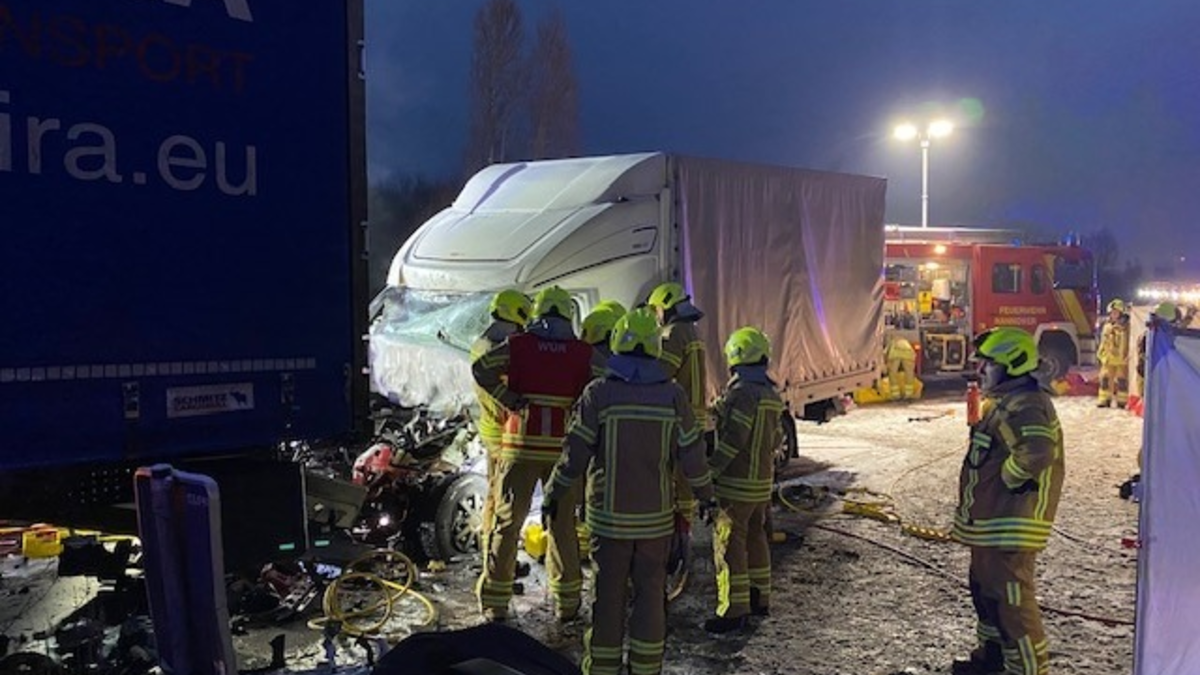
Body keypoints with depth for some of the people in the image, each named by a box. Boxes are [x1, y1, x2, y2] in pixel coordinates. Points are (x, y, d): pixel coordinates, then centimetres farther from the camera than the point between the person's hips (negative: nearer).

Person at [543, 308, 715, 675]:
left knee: (609, 594, 9)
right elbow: (691, 456, -3)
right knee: (649, 593, 12)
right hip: (656, 515, 1)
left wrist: (554, 495, 3)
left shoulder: (599, 394, -11)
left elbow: (575, 455, -9)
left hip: (609, 514, -1)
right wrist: (706, 494, 13)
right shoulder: (673, 396, -6)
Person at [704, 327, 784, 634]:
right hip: (762, 480, 9)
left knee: (729, 543, -5)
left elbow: (733, 439, -23)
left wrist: (710, 470, -20)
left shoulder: (742, 392, -17)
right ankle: (759, 599, 28)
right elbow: (776, 438, 16)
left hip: (737, 483, -9)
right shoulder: (771, 394, 11)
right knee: (755, 536, 18)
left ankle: (733, 610, -4)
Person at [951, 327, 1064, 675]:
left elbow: (1037, 451, -39)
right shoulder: (1004, 401, 14)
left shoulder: (1023, 405, -22)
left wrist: (1009, 477, -23)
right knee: (984, 587, 24)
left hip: (1010, 525, -11)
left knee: (1011, 599, -2)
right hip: (990, 521, 11)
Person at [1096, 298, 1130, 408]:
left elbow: (1130, 342, -9)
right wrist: (1100, 354, 13)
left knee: (1122, 381, 2)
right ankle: (1105, 400, 15)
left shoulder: (1126, 326, -7)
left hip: (1122, 359, -5)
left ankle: (1121, 401, 9)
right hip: (1108, 358, 5)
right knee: (1105, 379, 7)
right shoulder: (1107, 326, 11)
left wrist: (1128, 356, -14)